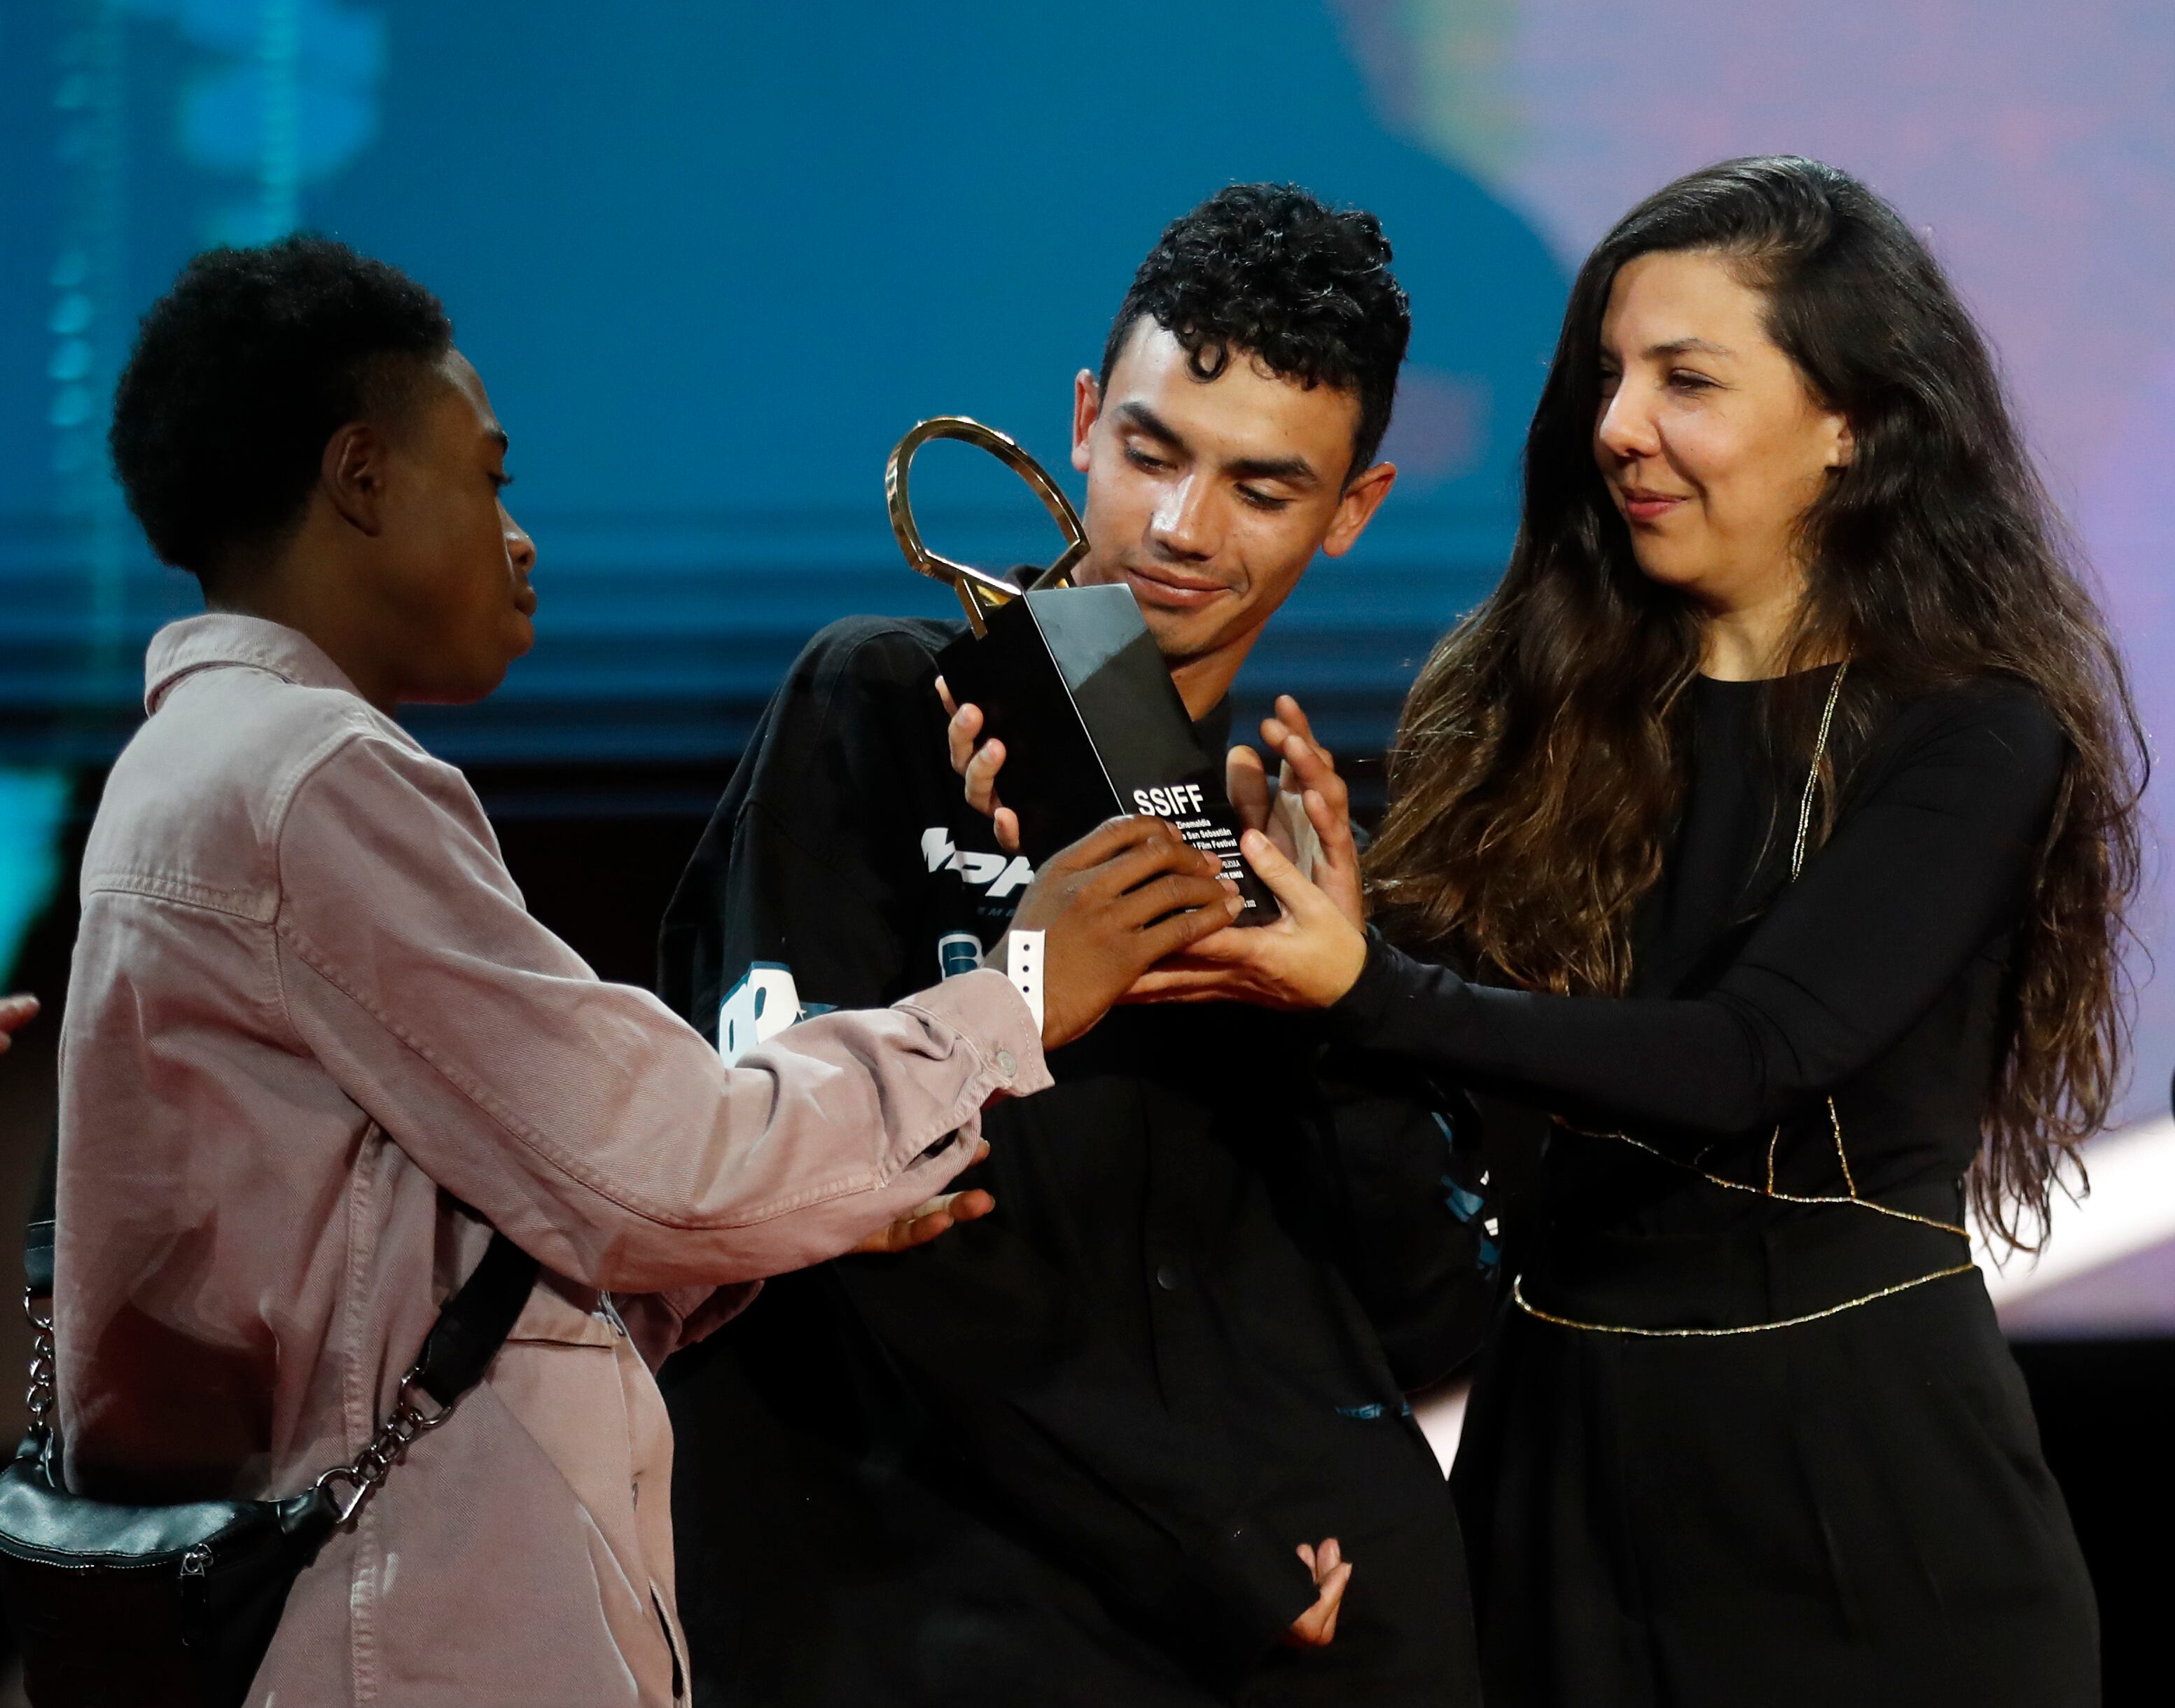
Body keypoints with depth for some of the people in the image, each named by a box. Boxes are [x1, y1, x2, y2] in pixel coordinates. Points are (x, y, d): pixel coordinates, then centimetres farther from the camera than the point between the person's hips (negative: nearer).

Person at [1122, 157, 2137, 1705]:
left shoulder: (1971, 741, -9)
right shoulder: (1546, 698, 6)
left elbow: (1744, 1061, -23)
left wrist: (1361, 989, -33)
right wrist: (1328, 915, -20)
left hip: (1863, 1484, -4)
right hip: (1566, 1451, 4)